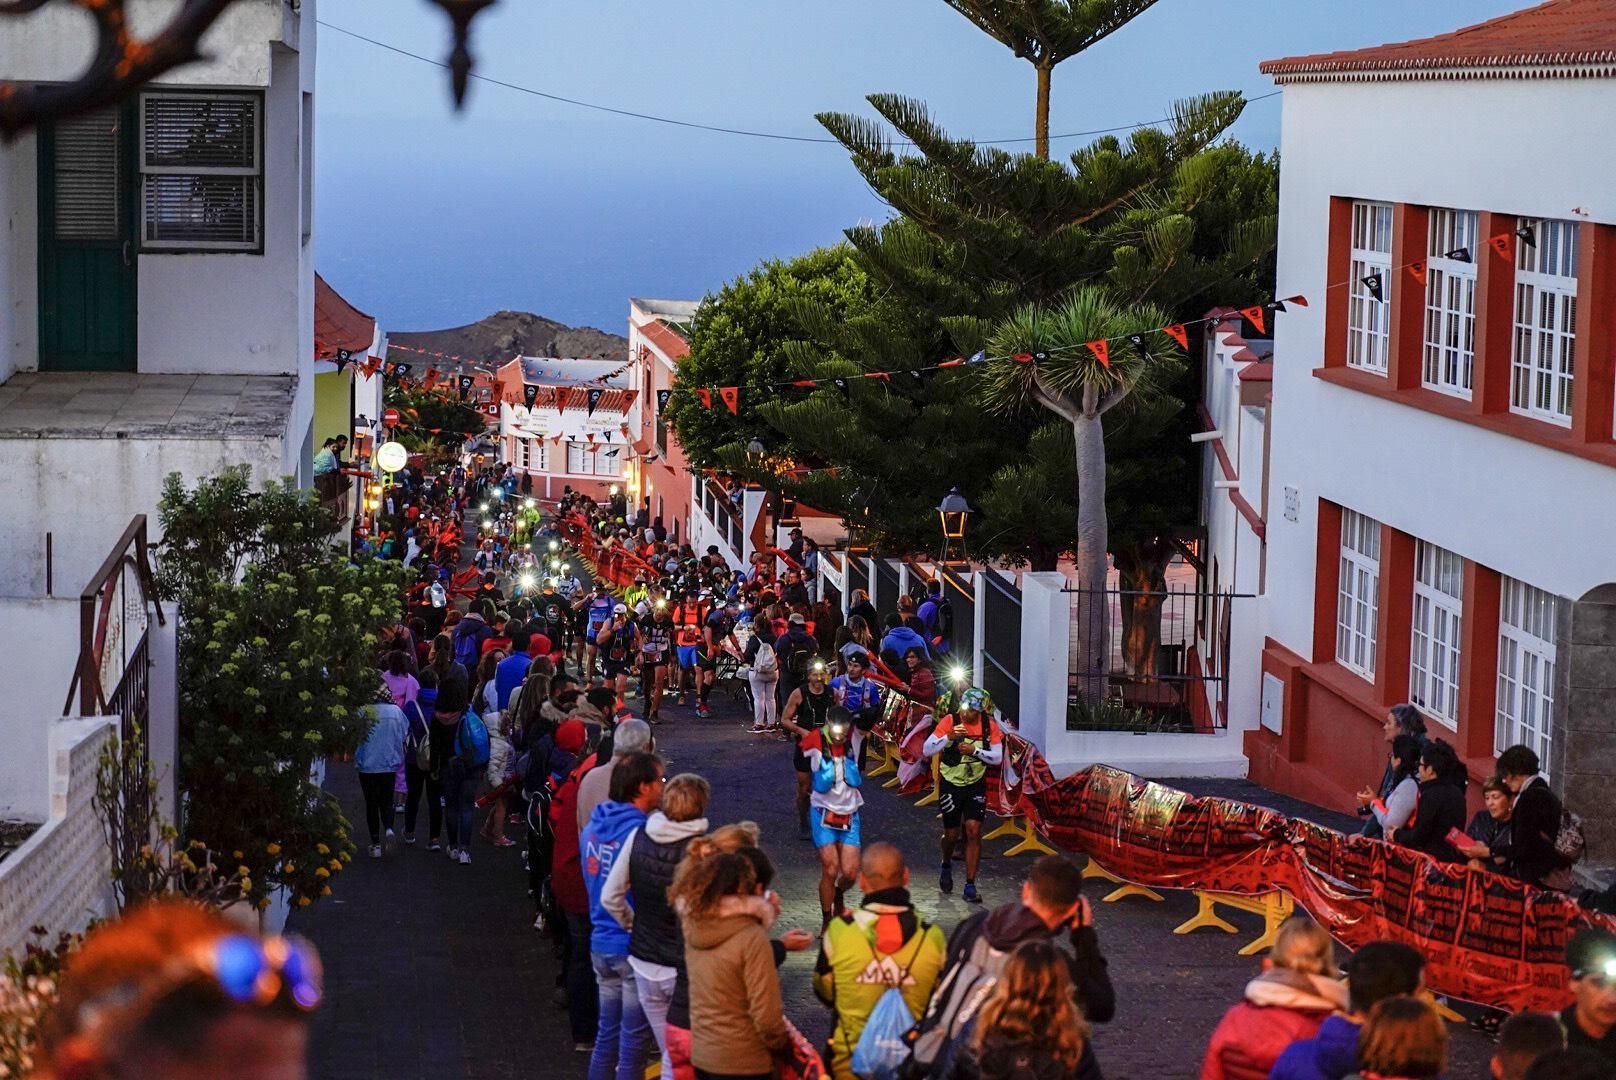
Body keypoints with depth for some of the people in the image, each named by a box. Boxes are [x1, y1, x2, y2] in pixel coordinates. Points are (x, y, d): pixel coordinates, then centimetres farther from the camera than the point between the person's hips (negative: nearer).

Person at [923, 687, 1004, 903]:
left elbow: (997, 757, -5)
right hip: (950, 785, -1)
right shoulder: (950, 721, -14)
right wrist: (949, 737, -32)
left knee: (973, 831, -11)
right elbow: (926, 750, -17)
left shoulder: (989, 725, -8)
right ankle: (947, 866, 41)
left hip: (976, 785, 1)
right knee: (952, 834, 7)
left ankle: (970, 887, -6)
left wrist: (975, 750, -22)